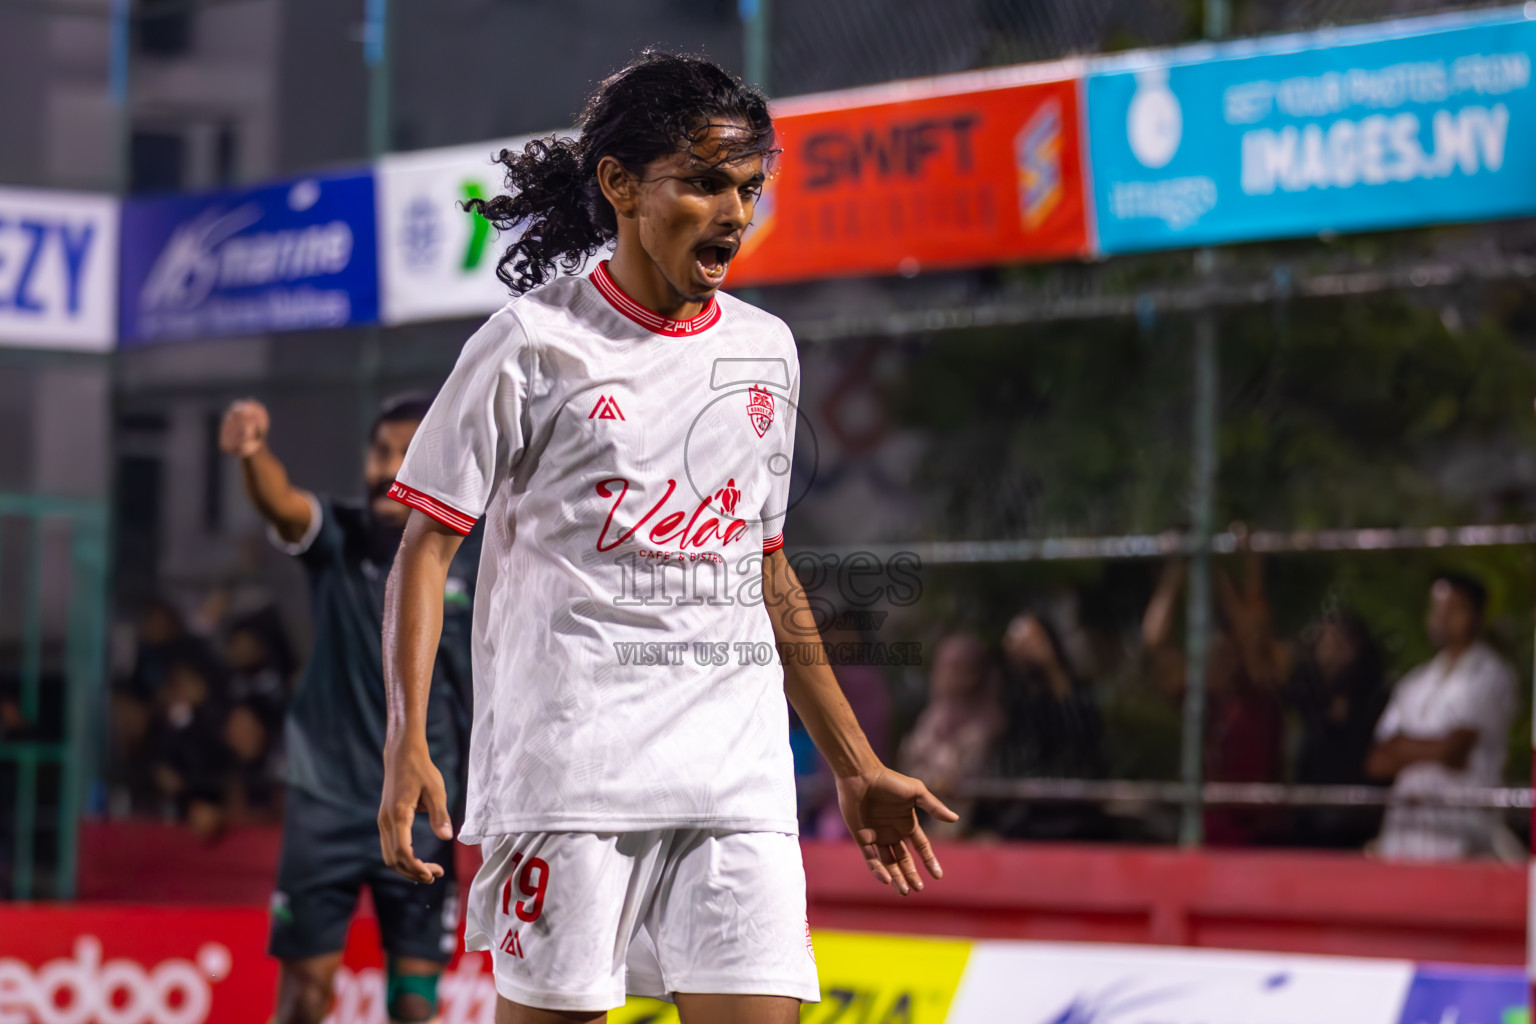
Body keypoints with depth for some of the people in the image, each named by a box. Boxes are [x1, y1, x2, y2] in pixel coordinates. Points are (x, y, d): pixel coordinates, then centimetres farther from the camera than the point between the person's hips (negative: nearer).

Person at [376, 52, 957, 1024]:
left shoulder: (767, 351, 15)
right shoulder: (534, 343, -1)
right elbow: (426, 547, -1)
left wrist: (855, 765, 24)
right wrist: (408, 744, -12)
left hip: (736, 777, 4)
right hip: (566, 762, -4)